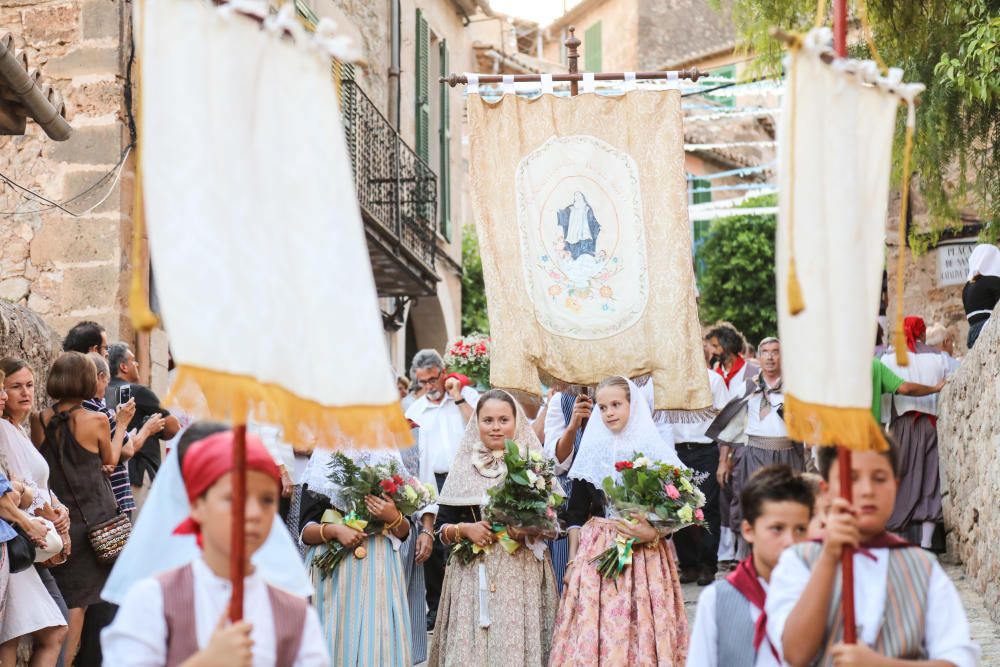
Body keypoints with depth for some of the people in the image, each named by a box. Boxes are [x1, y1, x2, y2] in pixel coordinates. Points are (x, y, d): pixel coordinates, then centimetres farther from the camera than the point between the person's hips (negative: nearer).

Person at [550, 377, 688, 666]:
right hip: (595, 552, 2)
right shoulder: (590, 449, 7)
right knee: (592, 628, -3)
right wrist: (572, 561, 6)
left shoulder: (654, 450, -1)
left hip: (644, 553, -2)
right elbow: (576, 512, 10)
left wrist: (654, 533, -19)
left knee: (641, 627, -4)